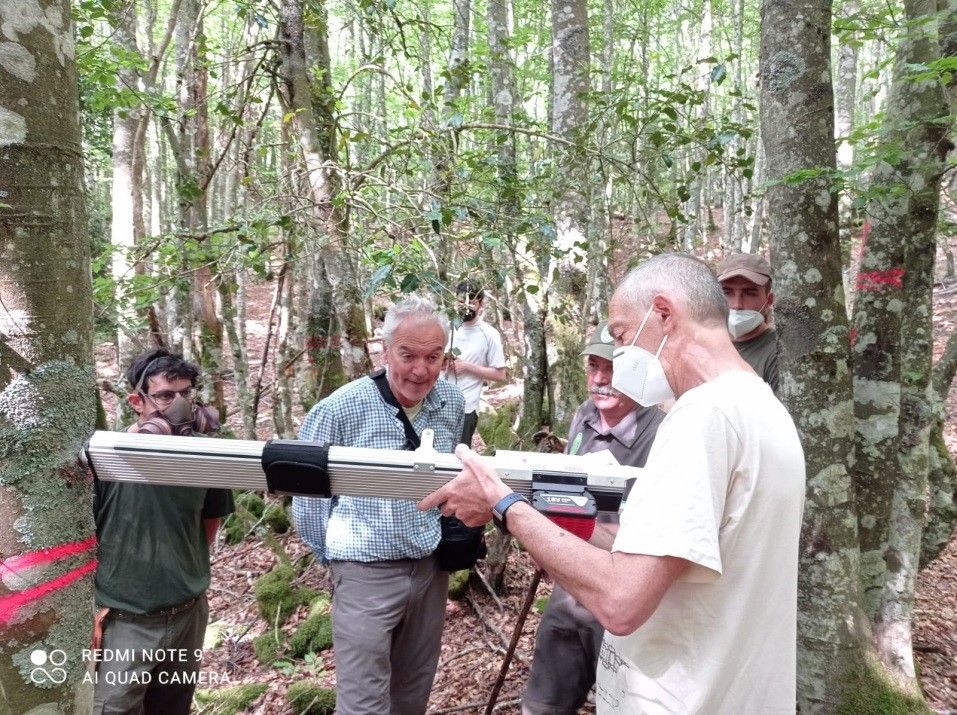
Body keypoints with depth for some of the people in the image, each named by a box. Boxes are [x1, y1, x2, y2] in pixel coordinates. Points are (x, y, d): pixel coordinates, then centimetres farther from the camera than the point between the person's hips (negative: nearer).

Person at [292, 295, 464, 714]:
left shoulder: (452, 404, -2)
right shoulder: (339, 410, -18)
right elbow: (308, 493, -6)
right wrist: (334, 554, 3)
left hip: (432, 567, 5)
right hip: (366, 571, -4)